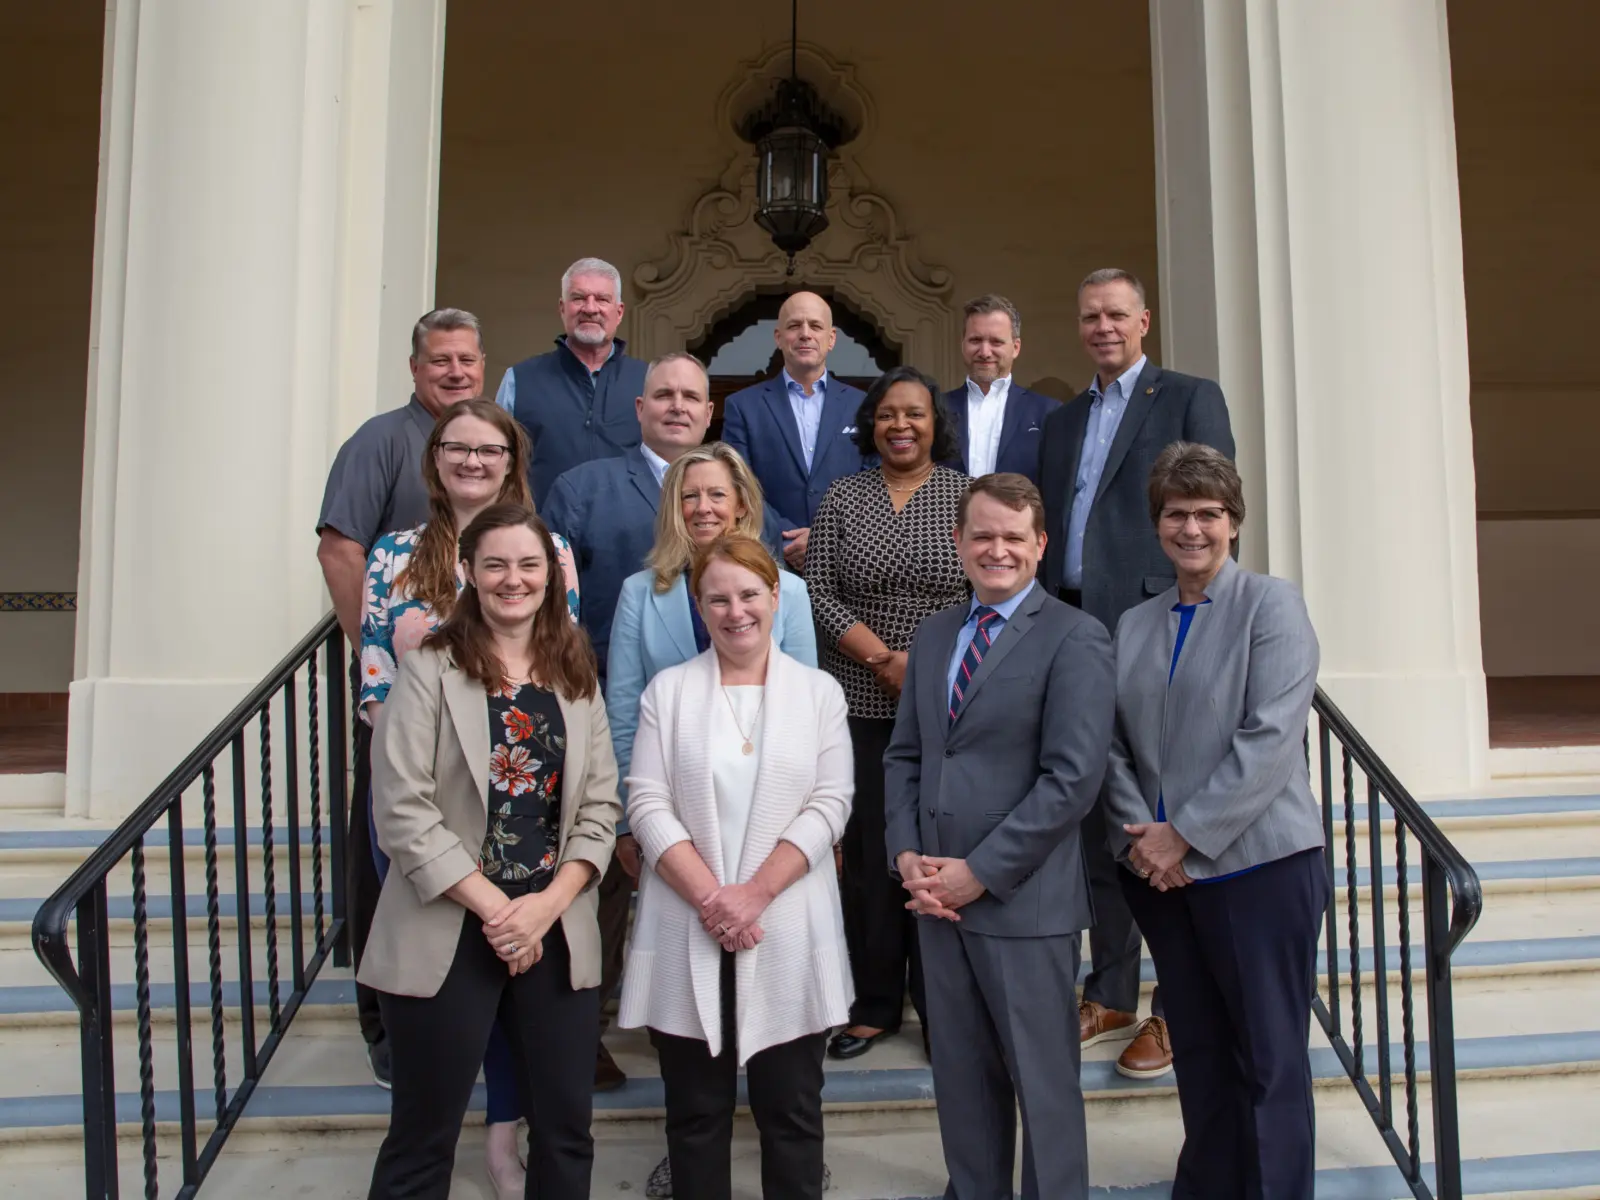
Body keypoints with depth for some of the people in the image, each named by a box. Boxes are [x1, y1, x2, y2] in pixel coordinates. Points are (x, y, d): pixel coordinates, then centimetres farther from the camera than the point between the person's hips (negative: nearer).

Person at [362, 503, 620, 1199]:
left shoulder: (576, 674, 7)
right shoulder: (430, 670, -6)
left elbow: (599, 808, 4)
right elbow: (403, 811, -12)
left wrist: (546, 903, -9)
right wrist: (495, 908, -14)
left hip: (558, 933, 4)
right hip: (447, 936, -4)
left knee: (567, 1129, 13)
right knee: (423, 1137, 10)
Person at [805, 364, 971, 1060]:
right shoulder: (841, 498, 7)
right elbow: (818, 593, 1)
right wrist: (885, 657, -11)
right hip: (861, 705, 1)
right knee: (867, 851, 6)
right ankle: (873, 1004, 21)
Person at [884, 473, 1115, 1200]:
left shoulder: (1073, 638, -9)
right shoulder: (934, 636, 12)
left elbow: (1072, 779, -16)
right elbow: (904, 755, 13)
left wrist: (978, 872, -15)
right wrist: (907, 854, -3)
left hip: (1024, 900, -5)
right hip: (937, 894, 6)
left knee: (1042, 1079, 9)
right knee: (960, 1073, 17)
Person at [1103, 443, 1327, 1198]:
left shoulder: (1271, 604, -3)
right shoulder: (1134, 625, 12)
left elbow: (1271, 739, -13)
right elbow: (1116, 745, 9)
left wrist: (1186, 836, -14)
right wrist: (1140, 835, -7)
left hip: (1259, 863, -4)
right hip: (1161, 873, 5)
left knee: (1269, 1058, 4)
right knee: (1197, 1051, 14)